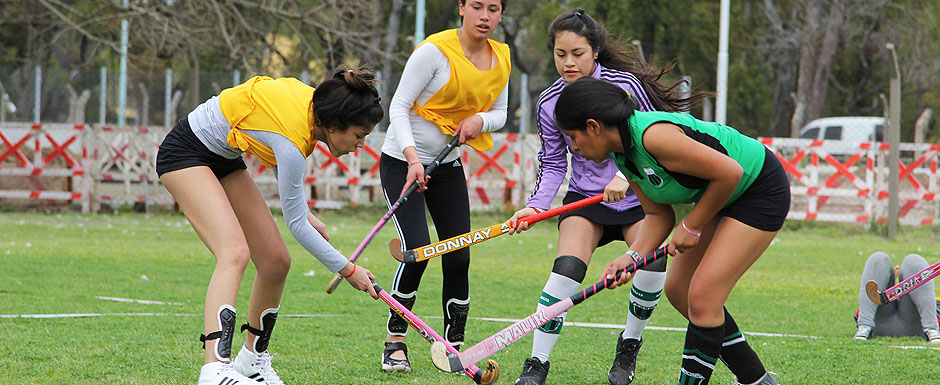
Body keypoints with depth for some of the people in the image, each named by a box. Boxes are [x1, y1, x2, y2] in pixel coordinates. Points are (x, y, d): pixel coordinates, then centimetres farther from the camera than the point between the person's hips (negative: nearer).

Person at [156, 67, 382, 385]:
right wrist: (348, 270, -14)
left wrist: (304, 213, 9)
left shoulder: (313, 102, -9)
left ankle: (253, 358, 20)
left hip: (224, 157, 9)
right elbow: (296, 225, -23)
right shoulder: (293, 138, -33)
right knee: (235, 252, -29)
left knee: (276, 262, 2)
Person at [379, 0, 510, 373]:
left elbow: (499, 113, 10)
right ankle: (395, 342, -1)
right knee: (418, 251, -18)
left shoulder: (501, 58, 0)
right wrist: (412, 158, -31)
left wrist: (479, 120, -14)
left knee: (458, 258, -2)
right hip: (402, 161, -6)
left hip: (448, 165, 6)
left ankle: (454, 347, 10)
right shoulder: (435, 50, -20)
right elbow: (398, 107, -18)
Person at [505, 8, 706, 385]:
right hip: (585, 197, 1)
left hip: (636, 195, -1)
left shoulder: (625, 85, -15)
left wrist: (625, 176, -27)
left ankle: (629, 345, 5)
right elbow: (552, 164, 1)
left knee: (652, 263, -22)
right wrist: (535, 205, -15)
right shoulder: (549, 103, -7)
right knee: (568, 267, -22)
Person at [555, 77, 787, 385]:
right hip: (726, 197, 10)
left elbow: (729, 172, -27)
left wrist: (692, 226, -16)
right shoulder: (622, 154, -2)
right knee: (679, 290, 11)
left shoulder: (653, 136, -31)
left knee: (702, 297, -15)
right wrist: (632, 256, -13)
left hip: (762, 189, -10)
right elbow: (658, 215, 4)